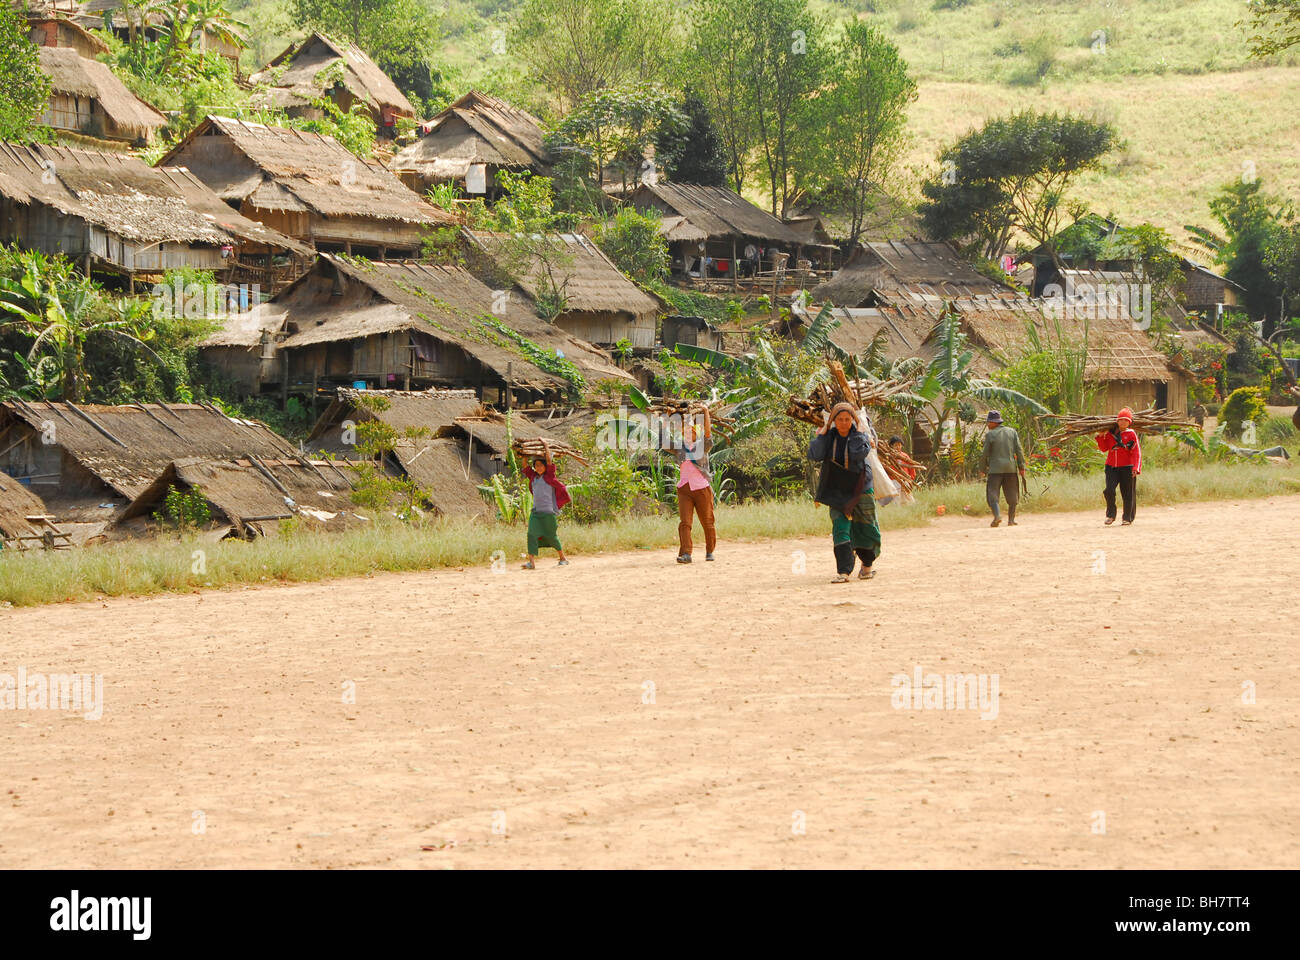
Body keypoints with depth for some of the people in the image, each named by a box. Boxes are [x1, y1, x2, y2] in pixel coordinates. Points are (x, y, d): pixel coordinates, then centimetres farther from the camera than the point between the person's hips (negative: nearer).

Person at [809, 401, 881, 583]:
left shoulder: (859, 437, -5)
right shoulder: (829, 437, 0)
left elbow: (858, 454, -26)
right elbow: (815, 455, -14)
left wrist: (857, 433, -19)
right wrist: (821, 434, -12)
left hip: (860, 489, -1)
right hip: (838, 492, 1)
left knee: (866, 529, 8)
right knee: (841, 529, -14)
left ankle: (867, 565, 34)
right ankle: (843, 572, -19)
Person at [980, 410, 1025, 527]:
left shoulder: (990, 435, -3)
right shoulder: (1012, 432, 8)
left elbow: (985, 454, -2)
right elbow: (1019, 450, 3)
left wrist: (983, 468, 9)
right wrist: (1021, 466, 5)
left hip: (995, 468, -4)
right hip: (1011, 468, 4)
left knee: (992, 494, -3)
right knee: (1012, 495, 12)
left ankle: (997, 515, -25)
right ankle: (1011, 519, 12)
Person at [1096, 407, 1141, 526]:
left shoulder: (1131, 434, -1)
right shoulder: (1110, 433, 9)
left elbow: (1137, 452, -4)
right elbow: (1104, 449, 13)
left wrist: (1136, 468, -13)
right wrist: (1100, 437, -1)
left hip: (1127, 467, -2)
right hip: (1111, 467, 2)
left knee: (1127, 494, 3)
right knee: (1109, 490, -12)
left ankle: (1128, 518, 15)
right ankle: (1110, 515, 6)